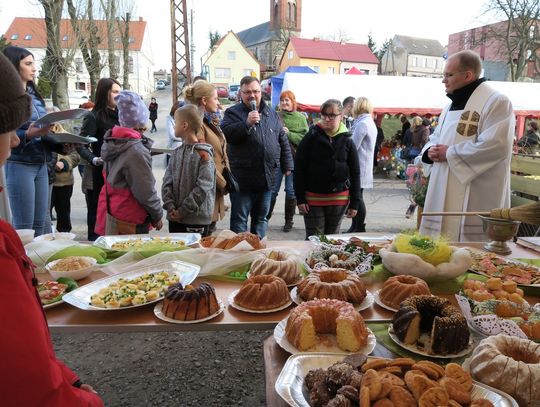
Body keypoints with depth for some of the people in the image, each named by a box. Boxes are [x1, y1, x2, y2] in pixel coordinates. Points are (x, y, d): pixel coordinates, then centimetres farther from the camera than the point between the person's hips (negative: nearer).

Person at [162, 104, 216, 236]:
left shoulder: (203, 154, -11)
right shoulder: (177, 153, 8)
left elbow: (203, 187, -17)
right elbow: (167, 182, 6)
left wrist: (183, 210, -16)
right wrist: (170, 206, -8)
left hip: (197, 219, -6)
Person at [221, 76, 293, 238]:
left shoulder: (271, 113, 13)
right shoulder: (233, 112, -1)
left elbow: (283, 141, 16)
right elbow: (225, 133, -18)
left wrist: (287, 165, 13)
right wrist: (247, 123, -27)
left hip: (267, 177, 5)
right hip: (242, 178, -4)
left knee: (261, 217, 15)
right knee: (239, 218, 4)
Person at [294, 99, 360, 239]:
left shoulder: (347, 140, 3)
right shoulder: (311, 137, -3)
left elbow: (355, 173, 5)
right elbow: (299, 169, -4)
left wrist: (354, 203, 2)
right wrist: (300, 198, -8)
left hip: (339, 198, 2)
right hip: (313, 197, -2)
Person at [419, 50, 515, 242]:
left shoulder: (496, 102, -8)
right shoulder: (451, 106, 18)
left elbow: (496, 145, -22)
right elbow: (435, 138, 23)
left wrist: (449, 153, -16)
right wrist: (430, 151, -2)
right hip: (444, 198, 8)